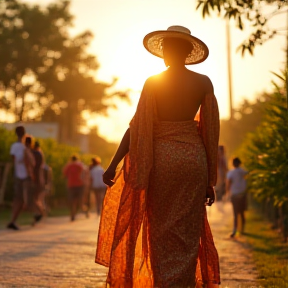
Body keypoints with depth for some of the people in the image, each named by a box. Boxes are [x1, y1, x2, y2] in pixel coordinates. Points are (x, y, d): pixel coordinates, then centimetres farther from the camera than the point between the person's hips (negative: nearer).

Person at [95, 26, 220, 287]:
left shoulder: (153, 83, -3)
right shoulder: (204, 83, 2)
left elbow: (138, 128, -7)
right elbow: (210, 133, 1)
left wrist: (113, 165, -3)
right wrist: (210, 181, 6)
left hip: (162, 157, -1)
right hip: (194, 158, 2)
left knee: (163, 229, 10)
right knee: (188, 232, 8)